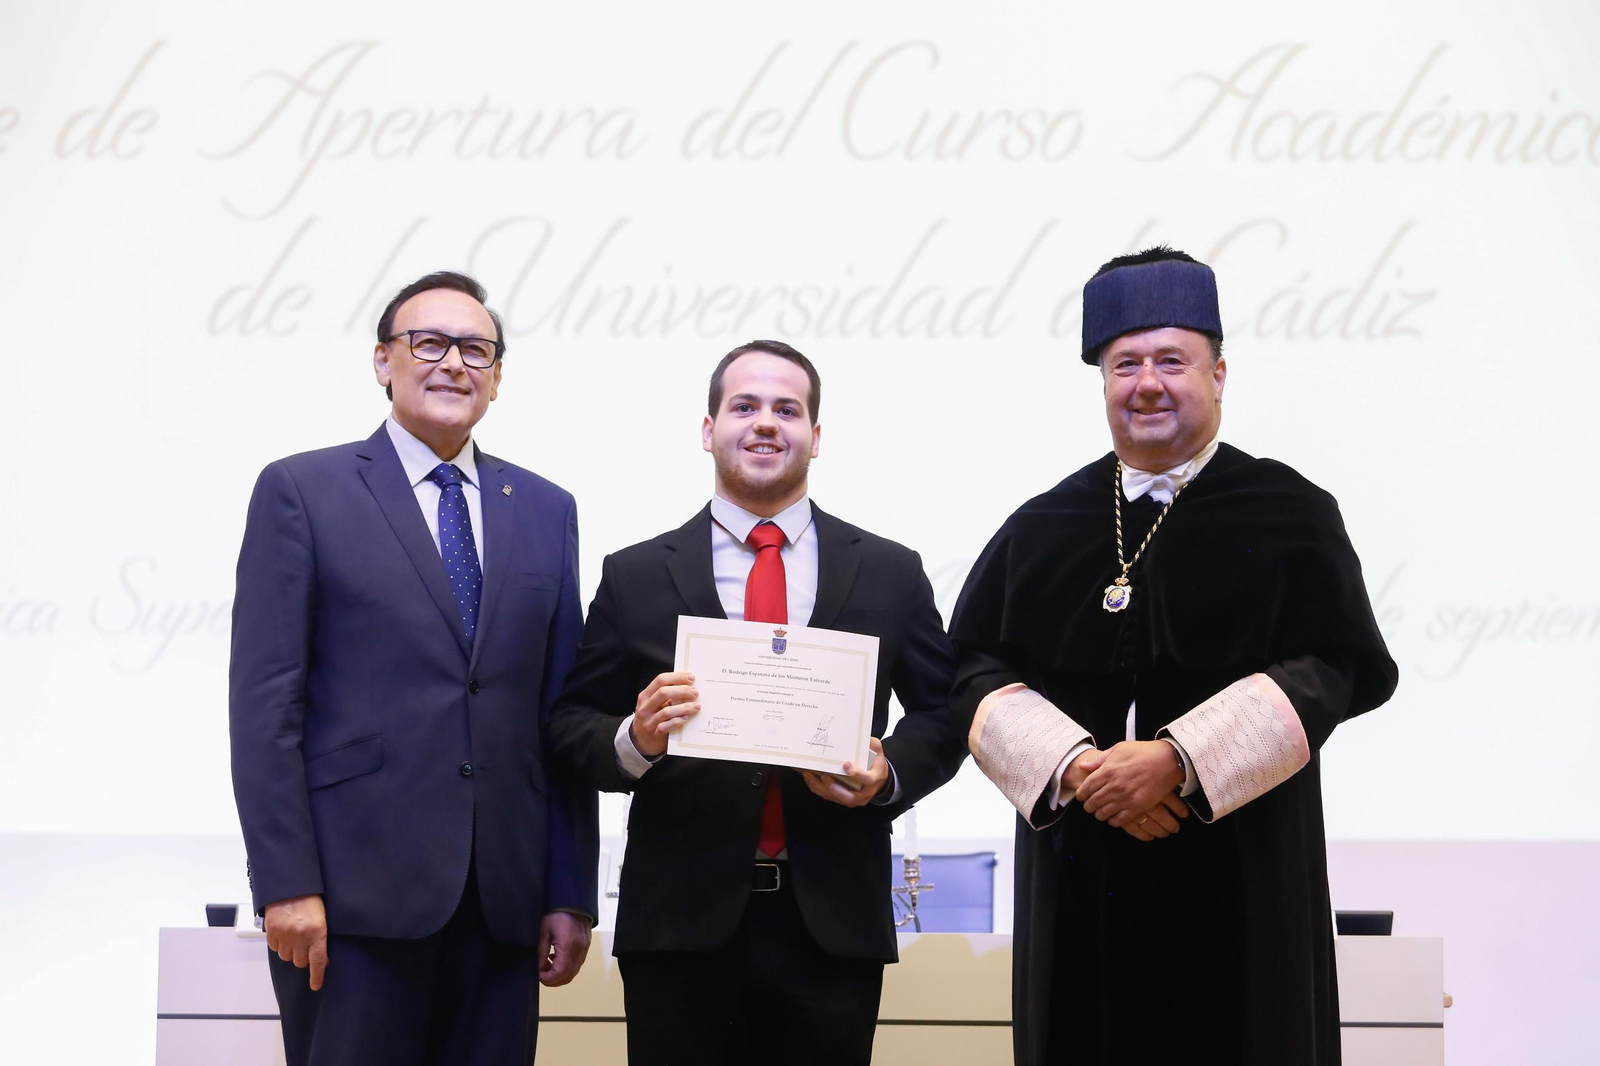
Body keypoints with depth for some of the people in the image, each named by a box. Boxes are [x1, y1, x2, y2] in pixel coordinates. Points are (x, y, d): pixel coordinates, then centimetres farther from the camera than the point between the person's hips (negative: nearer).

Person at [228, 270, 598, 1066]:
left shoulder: (546, 510, 13)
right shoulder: (301, 491, 2)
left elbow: (564, 715, 11)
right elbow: (264, 702, -4)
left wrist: (572, 895, 7)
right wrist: (285, 884, -11)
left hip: (505, 897, 4)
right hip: (355, 892, -3)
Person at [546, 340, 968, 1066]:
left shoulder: (891, 574, 7)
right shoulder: (634, 576, 5)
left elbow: (943, 714, 10)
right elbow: (572, 723, 4)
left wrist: (891, 774, -9)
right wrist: (634, 740, -16)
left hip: (834, 928, 1)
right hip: (681, 925, 0)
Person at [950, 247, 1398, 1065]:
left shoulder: (1291, 516, 2)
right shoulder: (1041, 529, 10)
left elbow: (1336, 668, -8)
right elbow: (978, 667, 4)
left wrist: (1178, 760, -18)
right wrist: (1075, 766, -14)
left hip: (1238, 882, -2)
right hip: (1078, 883, 2)